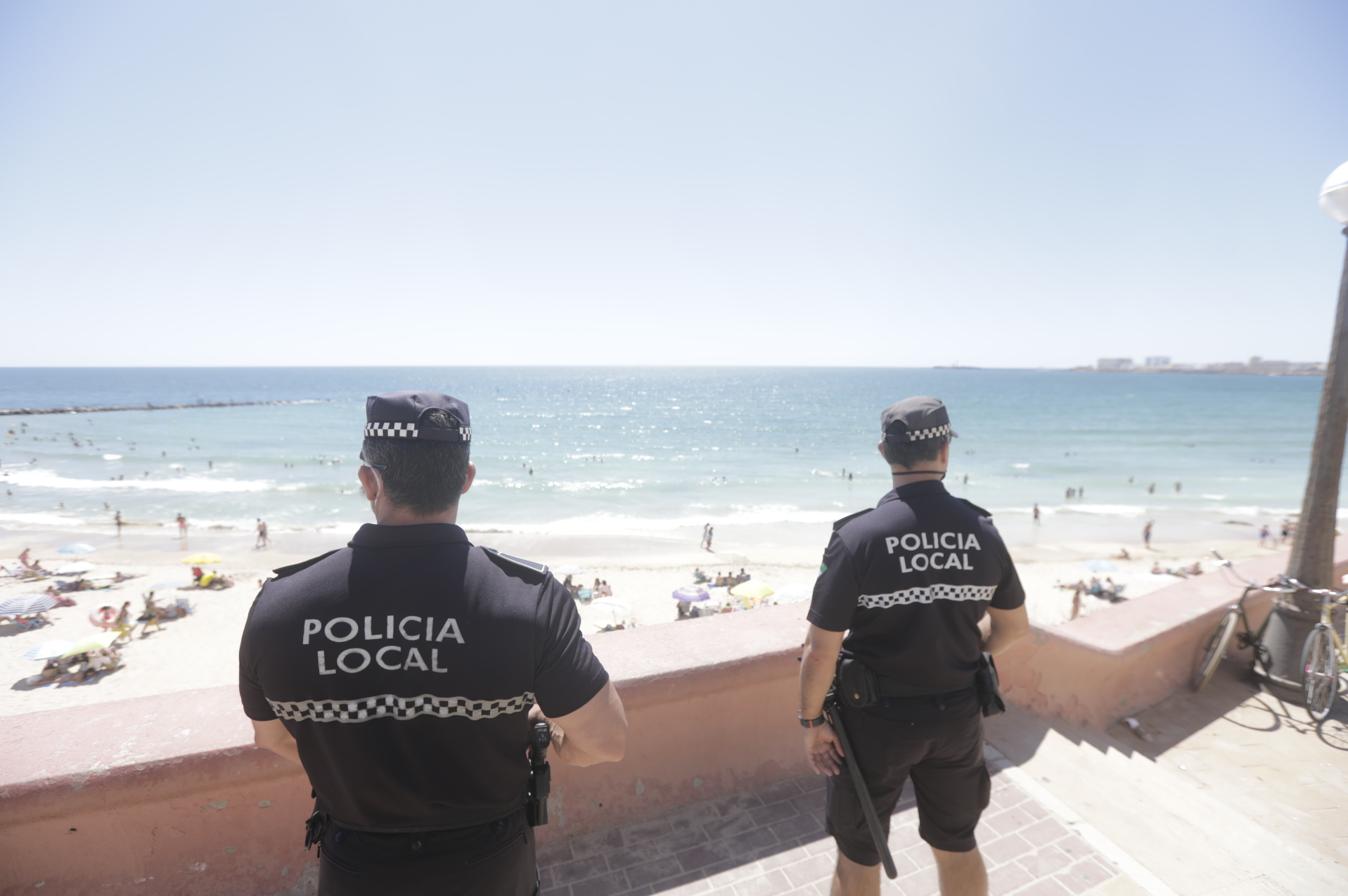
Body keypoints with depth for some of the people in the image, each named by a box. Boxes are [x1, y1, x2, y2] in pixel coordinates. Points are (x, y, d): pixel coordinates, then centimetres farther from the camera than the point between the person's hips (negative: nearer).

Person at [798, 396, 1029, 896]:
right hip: (958, 717, 4)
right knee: (958, 846, 27)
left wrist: (811, 721, -4)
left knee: (859, 854, 18)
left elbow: (821, 651, -19)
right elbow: (1015, 627, 5)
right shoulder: (983, 532, -9)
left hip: (876, 721, -4)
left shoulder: (857, 536, -23)